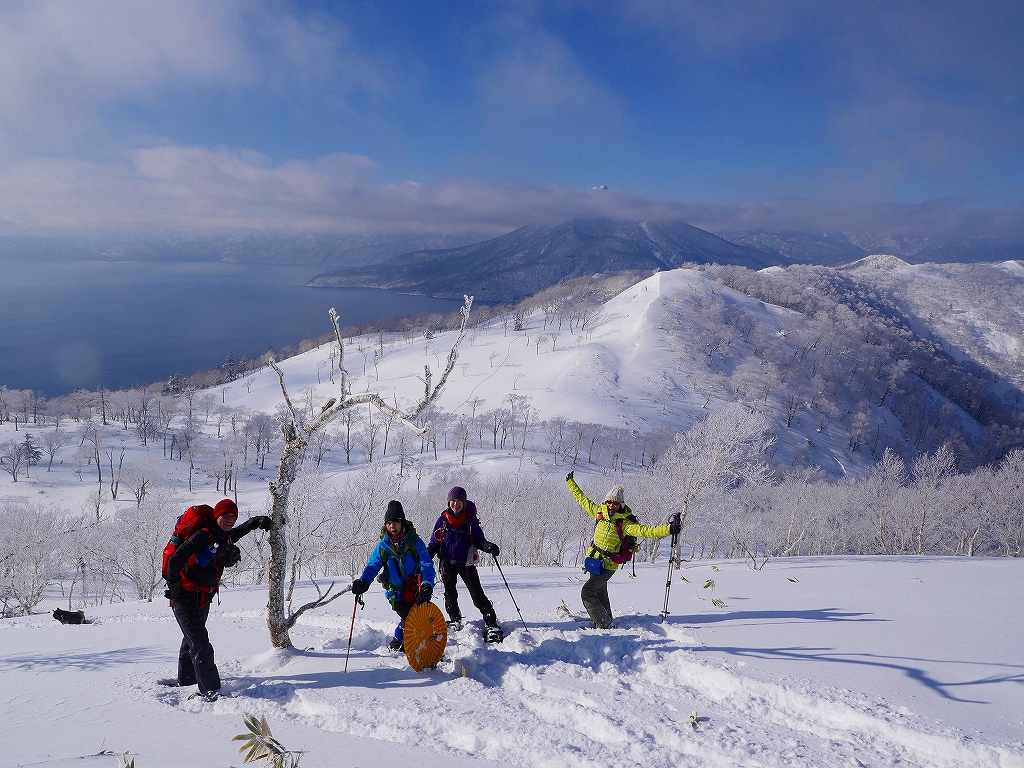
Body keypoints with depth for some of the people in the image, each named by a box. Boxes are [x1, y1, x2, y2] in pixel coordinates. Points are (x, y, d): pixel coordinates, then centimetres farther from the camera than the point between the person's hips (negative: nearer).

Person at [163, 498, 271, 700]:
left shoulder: (225, 537, 3)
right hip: (186, 597, -10)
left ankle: (186, 678, 47)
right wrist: (174, 586, -21)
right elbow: (175, 559, -27)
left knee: (193, 637, 27)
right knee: (200, 645, -15)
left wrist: (256, 522, 23)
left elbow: (234, 534, 29)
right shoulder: (204, 535, -23)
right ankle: (210, 691, -18)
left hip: (203, 596, 10)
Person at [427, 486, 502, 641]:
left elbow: (478, 539, 3)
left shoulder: (470, 519, -2)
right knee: (450, 595, 13)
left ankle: (492, 624, -3)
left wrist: (488, 546, -18)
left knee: (477, 594, -7)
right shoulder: (442, 520, 2)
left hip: (466, 564, -2)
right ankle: (455, 621, 32)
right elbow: (434, 543, 8)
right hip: (447, 564, 2)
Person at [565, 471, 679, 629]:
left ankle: (603, 624, 1)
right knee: (600, 594, 22)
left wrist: (669, 528, -40)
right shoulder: (600, 512, -4)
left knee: (587, 592, -11)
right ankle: (606, 621, 41)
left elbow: (646, 531, -28)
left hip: (608, 565, -6)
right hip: (594, 559, 7)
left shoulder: (625, 523, -20)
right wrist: (570, 483, 16)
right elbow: (582, 499, 8)